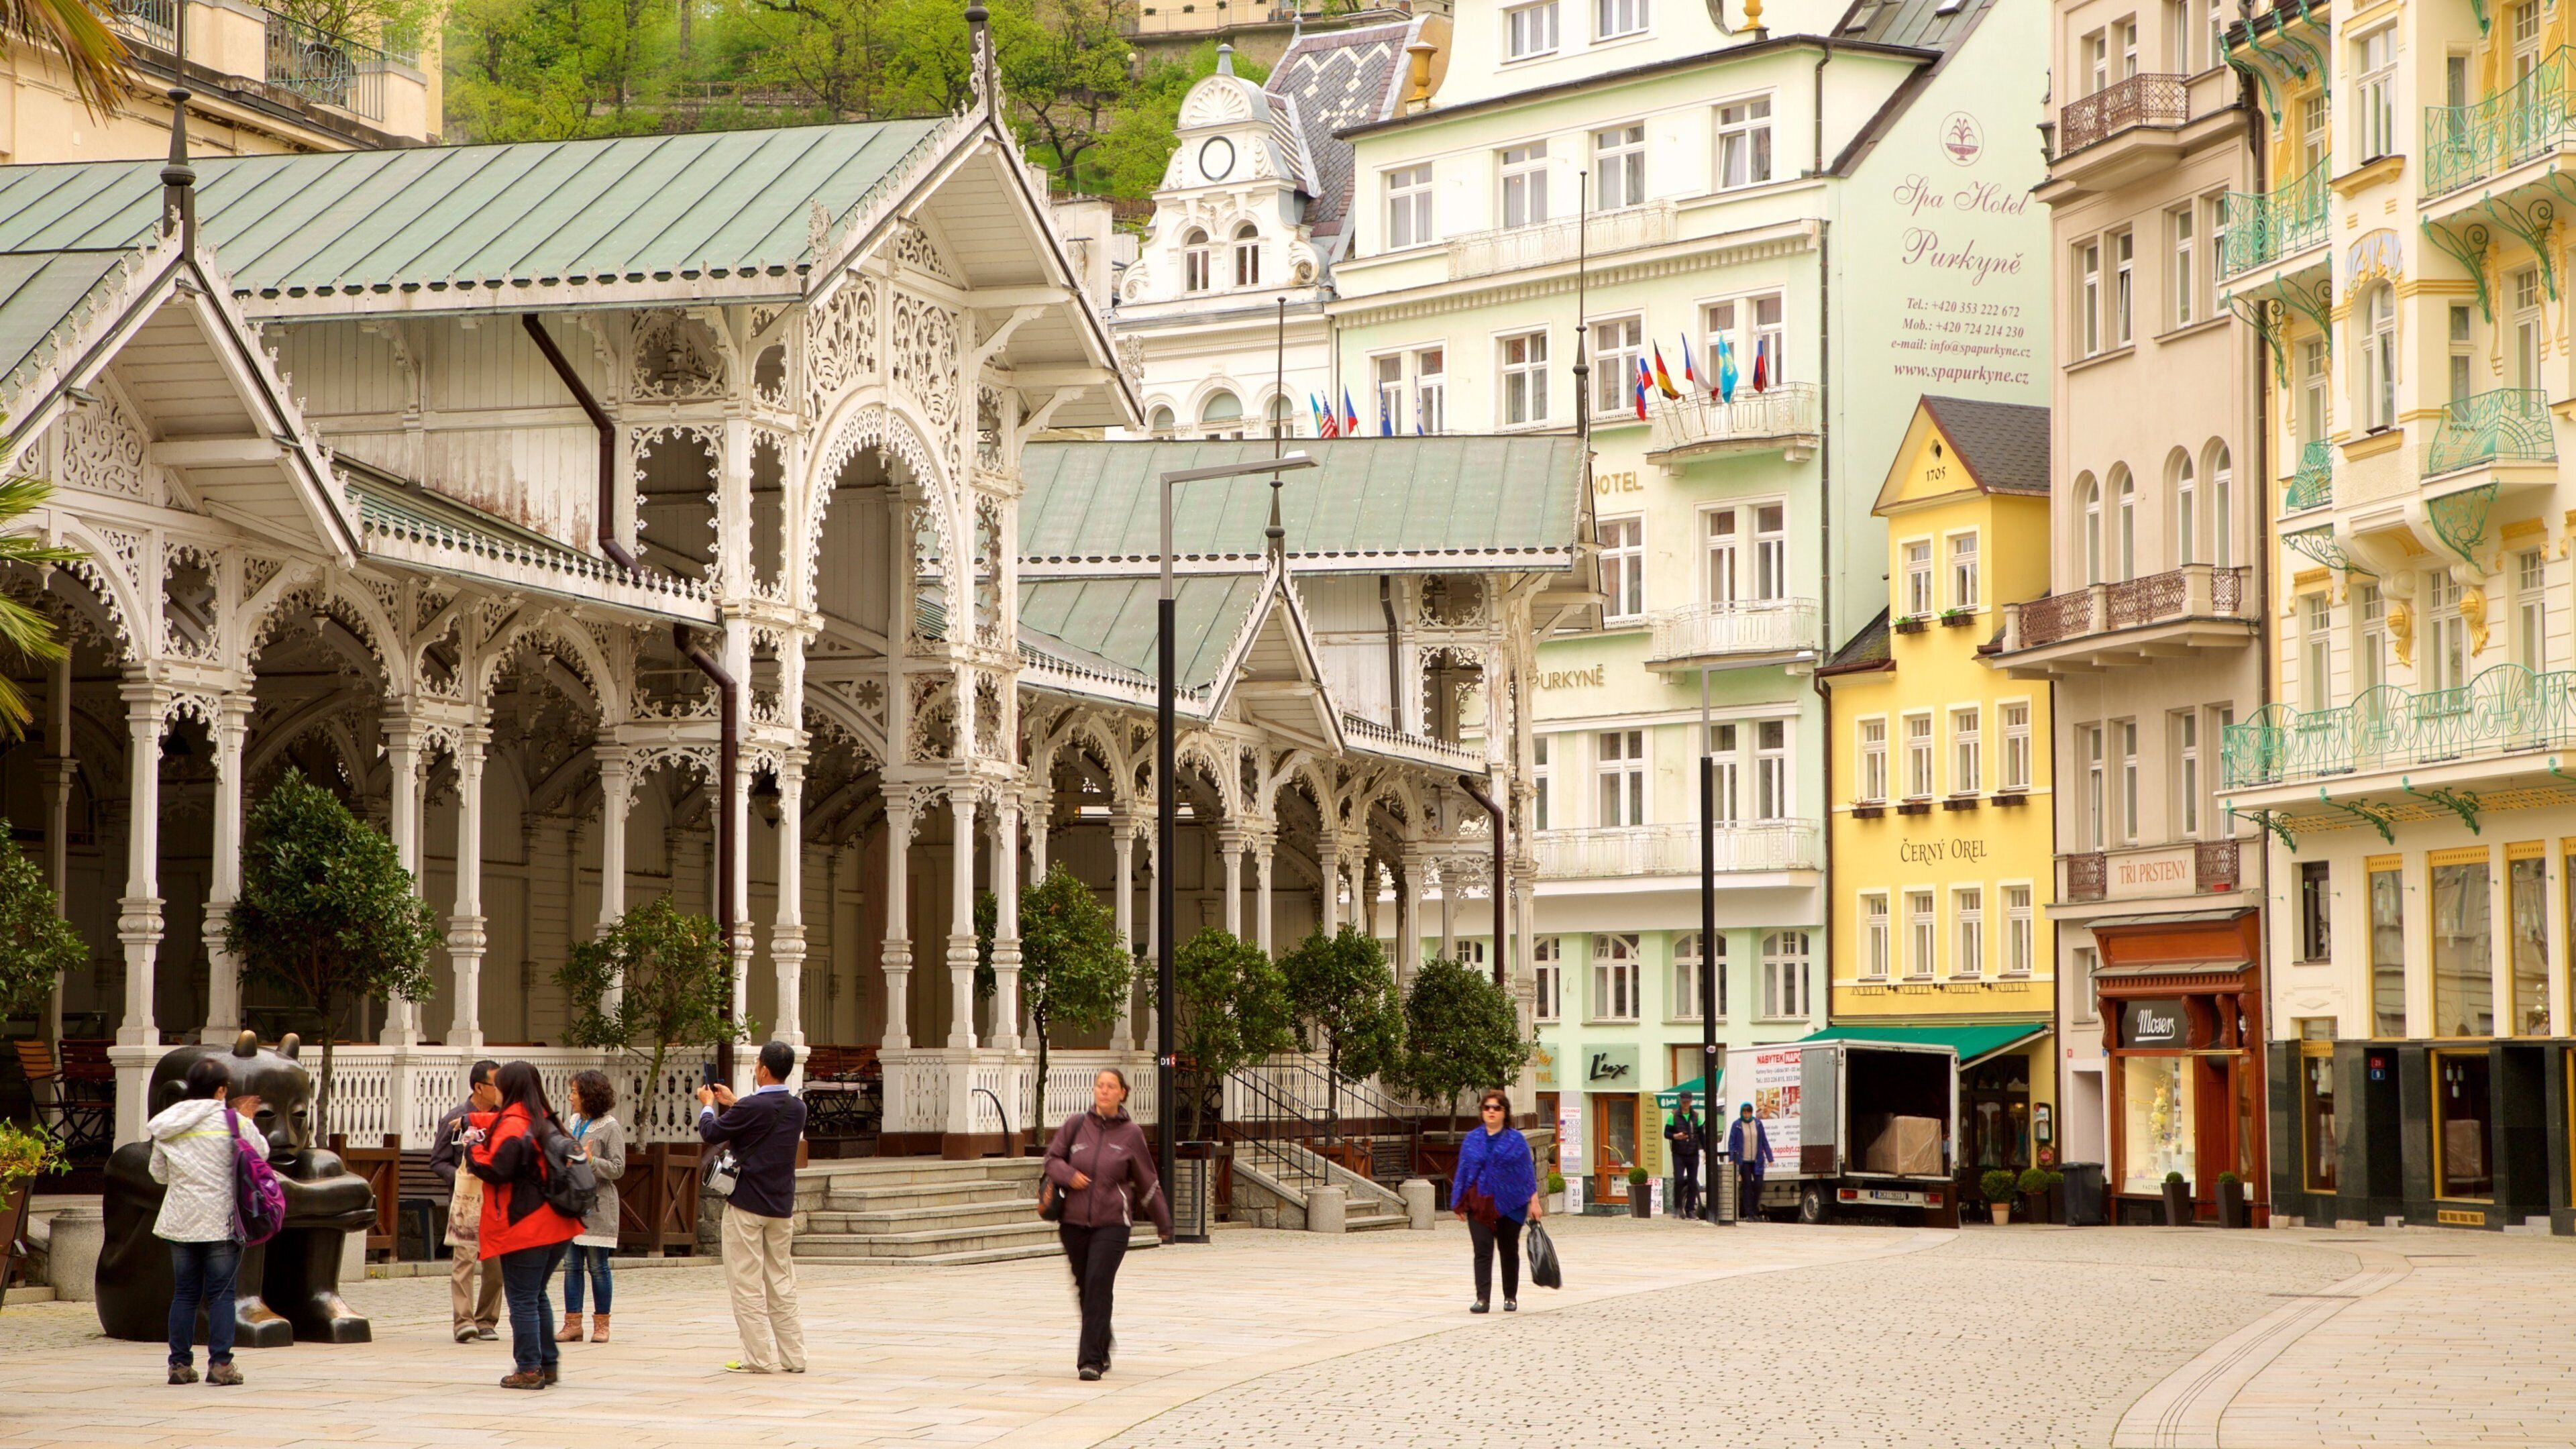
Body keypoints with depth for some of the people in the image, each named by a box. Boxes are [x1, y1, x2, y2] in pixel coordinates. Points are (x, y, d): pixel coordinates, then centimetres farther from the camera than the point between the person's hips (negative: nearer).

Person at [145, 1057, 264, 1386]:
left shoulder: (168, 1125, 4)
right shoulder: (232, 1121, -8)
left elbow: (159, 1173, 11)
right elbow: (262, 1152, 7)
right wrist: (247, 1121, 21)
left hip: (180, 1220, 4)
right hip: (220, 1220, -4)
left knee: (184, 1293, 9)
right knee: (221, 1293, 1)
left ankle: (180, 1363, 8)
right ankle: (220, 1362, -4)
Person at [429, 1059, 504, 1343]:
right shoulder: (454, 1119, 1)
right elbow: (438, 1162, 4)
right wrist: (463, 1178, -12)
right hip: (466, 1199, -3)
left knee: (497, 1264, 3)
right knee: (464, 1258, -13)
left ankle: (486, 1320, 13)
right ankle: (463, 1321, -18)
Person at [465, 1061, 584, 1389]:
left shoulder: (513, 1126, -15)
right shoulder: (545, 1121, 13)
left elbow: (495, 1171, -19)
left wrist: (473, 1147, -5)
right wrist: (473, 1122, 27)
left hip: (523, 1229, -9)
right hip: (555, 1227, 9)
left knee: (522, 1299, -3)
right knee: (537, 1296, 18)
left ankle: (529, 1369, -3)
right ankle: (548, 1365, 19)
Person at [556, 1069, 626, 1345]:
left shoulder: (610, 1128, -6)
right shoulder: (574, 1123, 12)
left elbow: (618, 1168, -11)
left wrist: (590, 1161, -22)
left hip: (597, 1206, -6)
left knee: (597, 1266, -1)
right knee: (571, 1265, 4)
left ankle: (601, 1323, 8)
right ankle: (573, 1323, 6)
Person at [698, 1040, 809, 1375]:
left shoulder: (752, 1108, -17)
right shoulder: (797, 1108, 4)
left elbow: (712, 1132, -4)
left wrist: (708, 1105, 16)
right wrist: (733, 1103, 30)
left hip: (747, 1205, -6)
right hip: (782, 1208, 6)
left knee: (747, 1283, -2)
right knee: (781, 1282, 12)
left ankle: (761, 1357, -5)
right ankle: (792, 1356, 11)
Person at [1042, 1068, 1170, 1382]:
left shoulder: (1131, 1133, 0)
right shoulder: (1076, 1125, 3)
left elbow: (1148, 1182, 9)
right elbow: (1052, 1159, 11)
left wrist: (1163, 1223, 17)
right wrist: (1068, 1175, -11)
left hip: (1112, 1223, -3)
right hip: (1074, 1220, 3)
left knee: (1099, 1286, -14)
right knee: (1084, 1287, 11)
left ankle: (1091, 1360, -12)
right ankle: (1102, 1343, 36)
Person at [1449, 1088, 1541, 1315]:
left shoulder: (1516, 1140, 1)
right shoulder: (1472, 1140, 6)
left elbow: (1528, 1172, 1)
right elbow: (1463, 1171, 9)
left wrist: (1534, 1201, -5)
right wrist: (1459, 1203, 5)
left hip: (1510, 1204, -1)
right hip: (1479, 1204, 1)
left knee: (1509, 1251, 10)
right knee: (1482, 1250, -10)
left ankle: (1511, 1297, 23)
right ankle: (1483, 1299, -15)